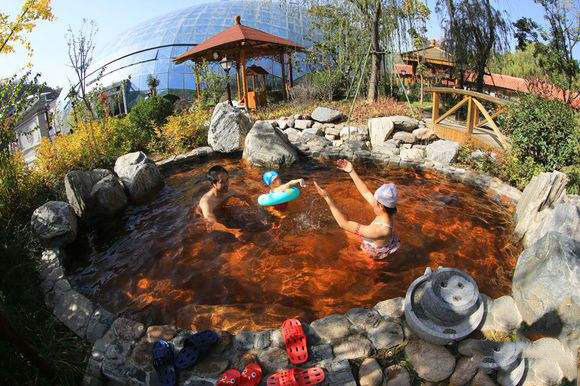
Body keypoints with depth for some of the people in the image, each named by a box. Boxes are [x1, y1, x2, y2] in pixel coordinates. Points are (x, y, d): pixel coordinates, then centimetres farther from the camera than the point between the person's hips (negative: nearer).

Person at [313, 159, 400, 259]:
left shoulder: (379, 230, -45)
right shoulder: (388, 213, -23)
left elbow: (344, 224, -43)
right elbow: (365, 192, -15)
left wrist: (327, 198, -43)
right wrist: (351, 171, -15)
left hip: (376, 254, -6)